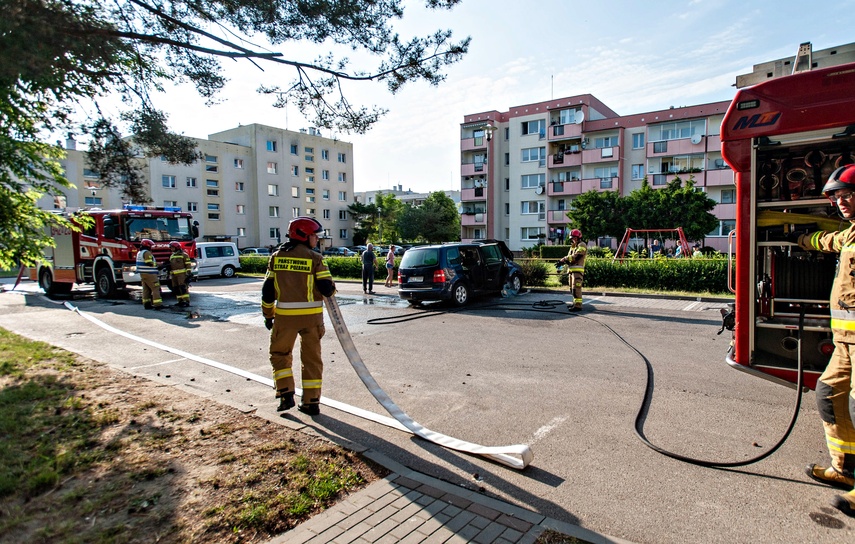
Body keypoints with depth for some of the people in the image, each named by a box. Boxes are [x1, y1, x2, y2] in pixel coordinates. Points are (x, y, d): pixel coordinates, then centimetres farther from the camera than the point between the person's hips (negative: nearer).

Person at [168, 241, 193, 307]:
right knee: (176, 289, 5)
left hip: (182, 274, -8)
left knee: (183, 287, -15)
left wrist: (188, 274, -14)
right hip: (174, 274, 8)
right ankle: (180, 301, 11)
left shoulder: (183, 254, -3)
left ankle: (187, 302, -15)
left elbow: (188, 265, -8)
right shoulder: (172, 256, 21)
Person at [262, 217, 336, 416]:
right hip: (312, 316, -1)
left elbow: (268, 289, 4)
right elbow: (327, 288, -11)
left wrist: (268, 314, 14)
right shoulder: (315, 258, -6)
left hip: (285, 316, 1)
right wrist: (331, 288, 13)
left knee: (279, 354, 19)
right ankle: (311, 402, 16)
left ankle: (286, 395, 9)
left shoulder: (277, 256, 3)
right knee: (312, 358, 11)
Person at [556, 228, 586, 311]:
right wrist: (563, 261, -7)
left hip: (577, 270, -9)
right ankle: (575, 303, 23)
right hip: (571, 270, 9)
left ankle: (578, 305, -15)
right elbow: (569, 257, 15)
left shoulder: (582, 246, -7)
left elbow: (575, 257, -18)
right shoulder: (573, 246, 22)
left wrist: (563, 259, -16)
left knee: (576, 288, -14)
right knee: (572, 288, 14)